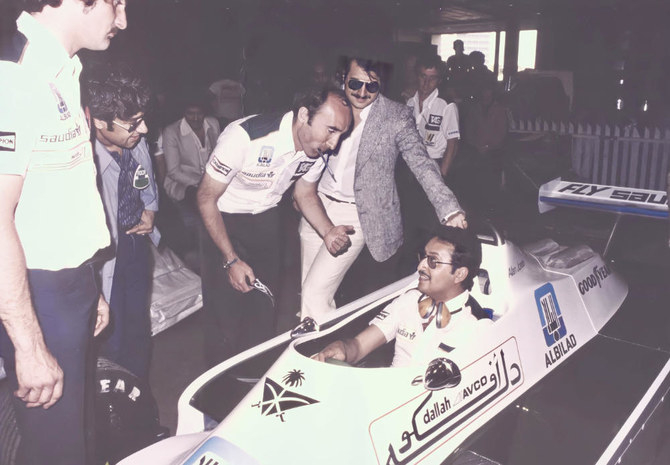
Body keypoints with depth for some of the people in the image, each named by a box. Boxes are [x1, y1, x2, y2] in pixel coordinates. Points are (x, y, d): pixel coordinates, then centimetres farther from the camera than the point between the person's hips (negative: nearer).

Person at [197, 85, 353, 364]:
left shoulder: (316, 149, -14)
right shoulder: (245, 137, -33)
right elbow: (206, 197, -22)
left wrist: (328, 231, -14)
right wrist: (232, 260, -22)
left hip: (266, 219, 5)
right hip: (223, 220, -5)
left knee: (264, 309, 9)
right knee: (225, 311, -3)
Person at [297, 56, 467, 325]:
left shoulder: (396, 116, -9)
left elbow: (421, 164, -15)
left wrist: (450, 210, -26)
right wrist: (301, 187, 7)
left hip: (358, 215, -5)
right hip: (318, 204, 5)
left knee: (316, 293, -10)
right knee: (309, 291, 15)